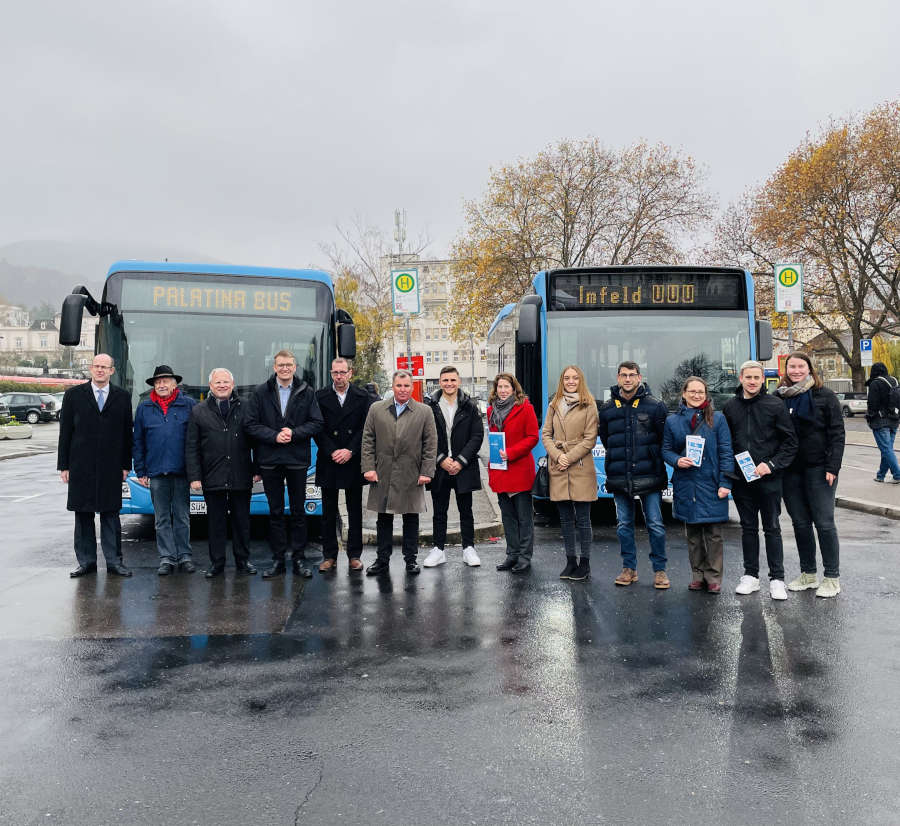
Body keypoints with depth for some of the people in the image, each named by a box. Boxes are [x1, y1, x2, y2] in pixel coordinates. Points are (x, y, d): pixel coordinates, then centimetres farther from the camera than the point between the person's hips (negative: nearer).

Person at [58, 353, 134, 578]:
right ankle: (86, 562, 15)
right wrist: (63, 465, 0)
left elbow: (127, 433, 7)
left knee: (111, 515, 3)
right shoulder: (73, 395, 5)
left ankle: (114, 562, 9)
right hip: (81, 466, 0)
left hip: (111, 467, 0)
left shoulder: (122, 397, 7)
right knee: (83, 515, 6)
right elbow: (65, 432, 4)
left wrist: (126, 465, 3)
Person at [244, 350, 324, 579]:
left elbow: (316, 423, 0)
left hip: (297, 460, 0)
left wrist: (294, 433, -14)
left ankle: (298, 559, 15)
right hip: (269, 461, 0)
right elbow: (250, 424, -1)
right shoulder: (260, 392, 4)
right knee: (275, 512, 7)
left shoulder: (307, 392, 4)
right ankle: (278, 560, 16)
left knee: (298, 511, 6)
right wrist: (274, 436, -13)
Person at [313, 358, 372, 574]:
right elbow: (318, 429, -1)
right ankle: (329, 556, 13)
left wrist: (350, 451, -11)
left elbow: (366, 428, -1)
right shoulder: (320, 397, 4)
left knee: (355, 511, 6)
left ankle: (354, 555, 14)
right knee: (328, 512, 6)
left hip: (353, 461, 0)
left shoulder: (362, 397, 5)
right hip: (328, 462, 0)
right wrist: (332, 452, -11)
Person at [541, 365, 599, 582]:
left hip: (581, 468, -4)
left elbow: (590, 438, -5)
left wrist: (569, 458, -11)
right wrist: (557, 456, -7)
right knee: (565, 518, 9)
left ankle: (584, 563, 11)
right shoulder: (554, 405, 12)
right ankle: (570, 561, 19)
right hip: (558, 469, 4)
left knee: (582, 518, 1)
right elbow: (545, 434, 9)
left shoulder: (589, 405, 0)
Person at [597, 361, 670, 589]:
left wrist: (653, 460, 3)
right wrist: (618, 459, 10)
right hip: (619, 477, 3)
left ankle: (659, 569, 14)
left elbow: (665, 440, 5)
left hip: (649, 476, -2)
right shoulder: (607, 409, 7)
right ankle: (629, 568, 21)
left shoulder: (655, 406, 0)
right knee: (624, 525, 9)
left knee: (655, 525, 1)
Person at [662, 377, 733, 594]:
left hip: (711, 484, -2)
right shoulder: (673, 421, 7)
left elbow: (726, 452, -1)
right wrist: (677, 461, -12)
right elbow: (666, 449, 10)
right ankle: (697, 575, 21)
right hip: (685, 485, 2)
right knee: (692, 533, 10)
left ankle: (713, 577, 11)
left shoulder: (717, 419, 1)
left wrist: (725, 482, -8)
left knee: (713, 533, 0)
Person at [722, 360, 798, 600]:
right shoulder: (730, 407, 6)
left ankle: (777, 579, 11)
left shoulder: (775, 406, -3)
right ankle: (750, 575, 21)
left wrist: (771, 465, -13)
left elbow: (791, 442, -3)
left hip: (769, 479, -3)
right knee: (748, 527, 11)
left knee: (772, 528, 3)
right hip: (741, 479, 3)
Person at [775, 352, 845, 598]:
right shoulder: (778, 398, 8)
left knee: (824, 522, -1)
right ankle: (808, 574, 21)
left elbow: (837, 433, -4)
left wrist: (832, 467, -11)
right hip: (790, 470, 4)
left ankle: (832, 578, 10)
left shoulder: (825, 396, -2)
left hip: (818, 469, -4)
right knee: (800, 523, 10)